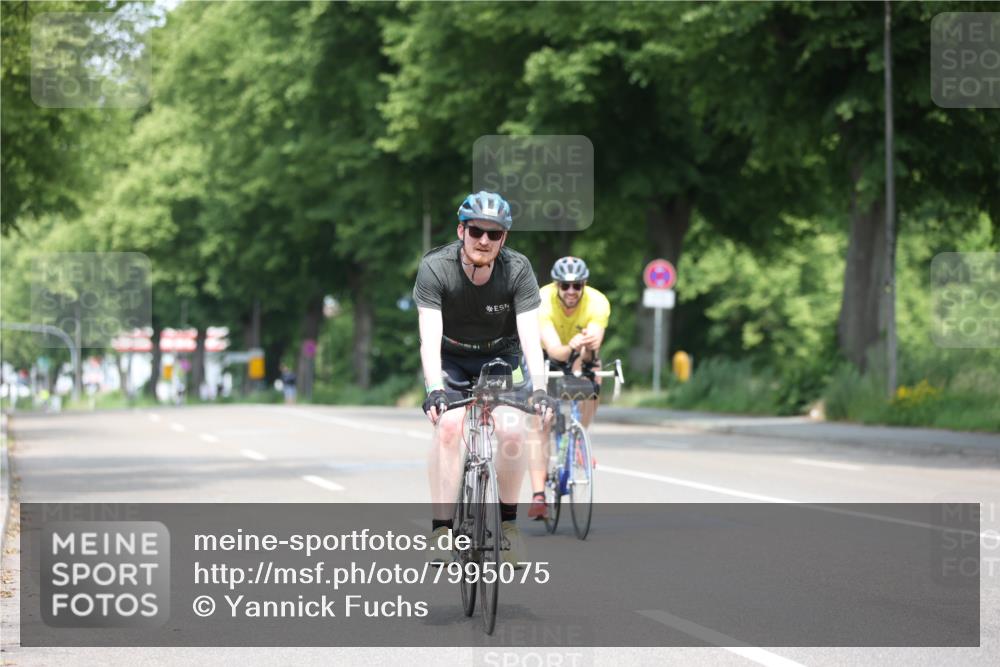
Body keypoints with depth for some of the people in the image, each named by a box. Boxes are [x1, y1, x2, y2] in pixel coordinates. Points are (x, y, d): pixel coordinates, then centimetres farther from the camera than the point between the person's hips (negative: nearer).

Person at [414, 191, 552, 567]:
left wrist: (539, 388, -44)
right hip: (450, 359, -1)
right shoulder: (435, 268, -25)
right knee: (449, 425, -27)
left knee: (511, 430, -23)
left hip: (499, 358, 1)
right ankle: (441, 529, -21)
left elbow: (530, 336, -29)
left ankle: (508, 522, -2)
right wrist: (434, 390, -47)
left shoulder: (518, 270, -22)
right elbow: (429, 337, -32)